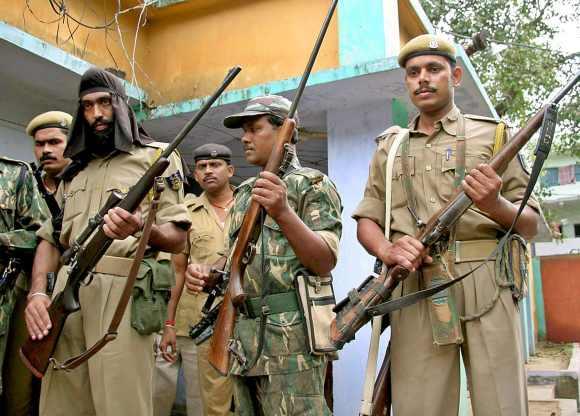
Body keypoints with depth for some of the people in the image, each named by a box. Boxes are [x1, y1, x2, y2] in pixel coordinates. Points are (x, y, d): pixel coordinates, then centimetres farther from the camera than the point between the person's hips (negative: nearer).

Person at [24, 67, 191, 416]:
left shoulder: (157, 157, 6)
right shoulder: (74, 171, 22)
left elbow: (177, 239, -1)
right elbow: (50, 237, 18)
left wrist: (140, 227, -22)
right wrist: (37, 292, 1)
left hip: (124, 292, -5)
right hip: (66, 294, 5)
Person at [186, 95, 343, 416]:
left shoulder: (313, 184, -4)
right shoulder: (243, 192, 18)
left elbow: (324, 263, -15)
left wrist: (283, 213, -29)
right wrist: (206, 275, 2)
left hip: (292, 338, -7)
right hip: (243, 338, 7)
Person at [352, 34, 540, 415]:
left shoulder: (491, 135, 11)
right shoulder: (390, 147, 18)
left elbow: (531, 224, 9)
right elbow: (366, 220, 15)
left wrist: (495, 206, -14)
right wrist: (386, 250, -8)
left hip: (486, 288, -1)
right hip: (414, 292, 2)